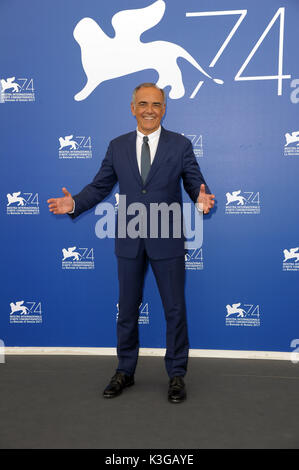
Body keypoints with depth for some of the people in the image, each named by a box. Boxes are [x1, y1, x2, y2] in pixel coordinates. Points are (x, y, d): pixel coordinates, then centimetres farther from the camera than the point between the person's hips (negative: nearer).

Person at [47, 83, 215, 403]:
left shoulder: (180, 145, 0)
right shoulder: (117, 147, 6)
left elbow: (195, 183, -2)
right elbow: (100, 185, 7)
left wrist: (202, 198, -25)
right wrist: (74, 203, -10)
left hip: (167, 241, -2)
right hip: (129, 241, 2)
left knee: (175, 310, 7)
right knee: (127, 310, 14)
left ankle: (177, 375, 26)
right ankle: (125, 371, 33)